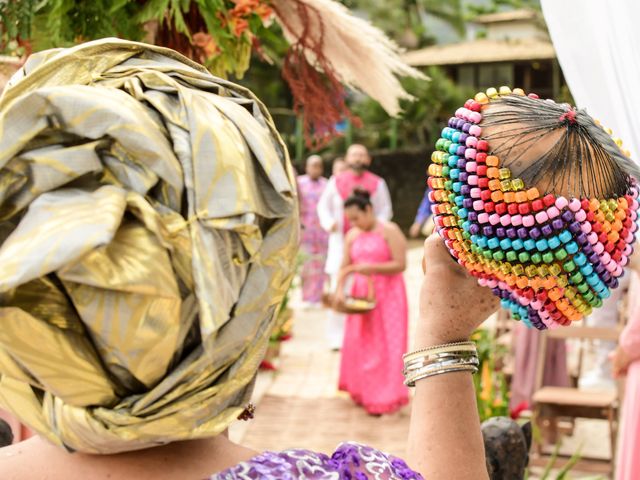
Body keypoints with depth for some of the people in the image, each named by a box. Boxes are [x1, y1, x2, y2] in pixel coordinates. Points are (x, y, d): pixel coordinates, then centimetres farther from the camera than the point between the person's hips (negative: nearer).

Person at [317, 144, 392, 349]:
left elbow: (385, 210, 9)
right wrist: (328, 223, -1)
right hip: (340, 242, 1)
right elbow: (323, 205, 18)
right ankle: (337, 338, 4)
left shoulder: (377, 184, 5)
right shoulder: (336, 182, 9)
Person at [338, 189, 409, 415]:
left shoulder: (389, 231, -8)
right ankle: (363, 392, 18)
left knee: (384, 346, -4)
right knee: (359, 344, 6)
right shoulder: (352, 236, 8)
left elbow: (400, 264, -14)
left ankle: (382, 399, 3)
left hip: (387, 295, -5)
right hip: (361, 295, 6)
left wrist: (372, 268, -21)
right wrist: (340, 289, -8)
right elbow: (345, 267, 7)